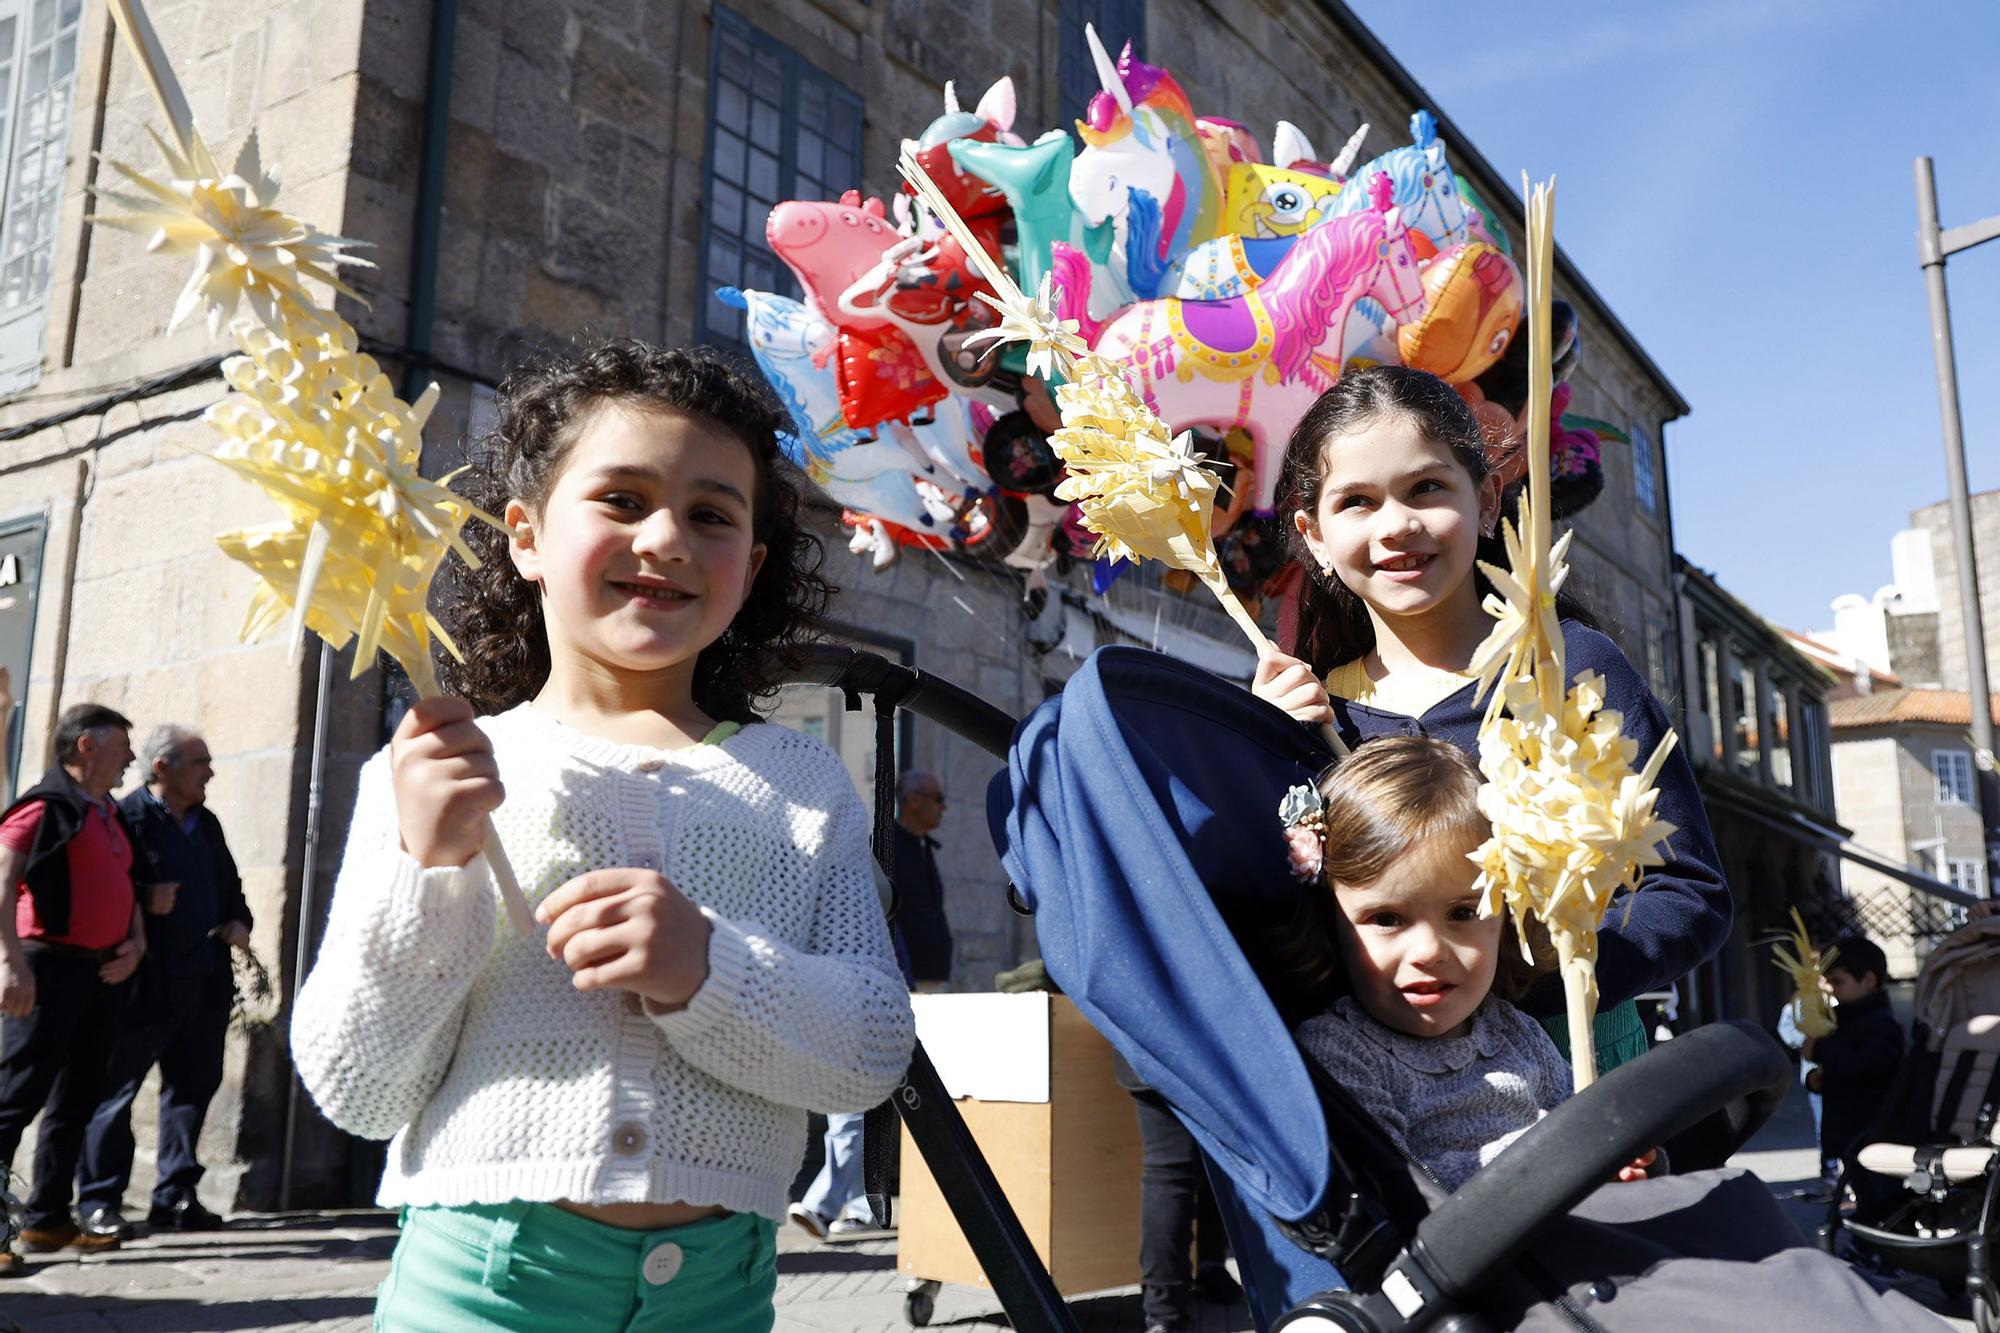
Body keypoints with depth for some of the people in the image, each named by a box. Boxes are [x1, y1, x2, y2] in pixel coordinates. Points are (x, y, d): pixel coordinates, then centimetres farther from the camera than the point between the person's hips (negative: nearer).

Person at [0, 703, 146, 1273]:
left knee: (76, 1100, 13)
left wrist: (135, 944, 6)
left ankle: (47, 1218, 22)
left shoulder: (110, 814, 16)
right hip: (52, 967, -9)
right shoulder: (46, 805, -10)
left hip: (103, 971, 9)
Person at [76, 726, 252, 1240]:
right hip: (145, 984, -7)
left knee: (193, 1089, 11)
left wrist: (239, 921, 5)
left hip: (206, 983, 8)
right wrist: (142, 902, -26)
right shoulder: (125, 819, -8)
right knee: (114, 1092, 2)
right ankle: (99, 1202, 11)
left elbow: (230, 885, 23)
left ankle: (175, 1197, 20)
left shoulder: (206, 824, 15)